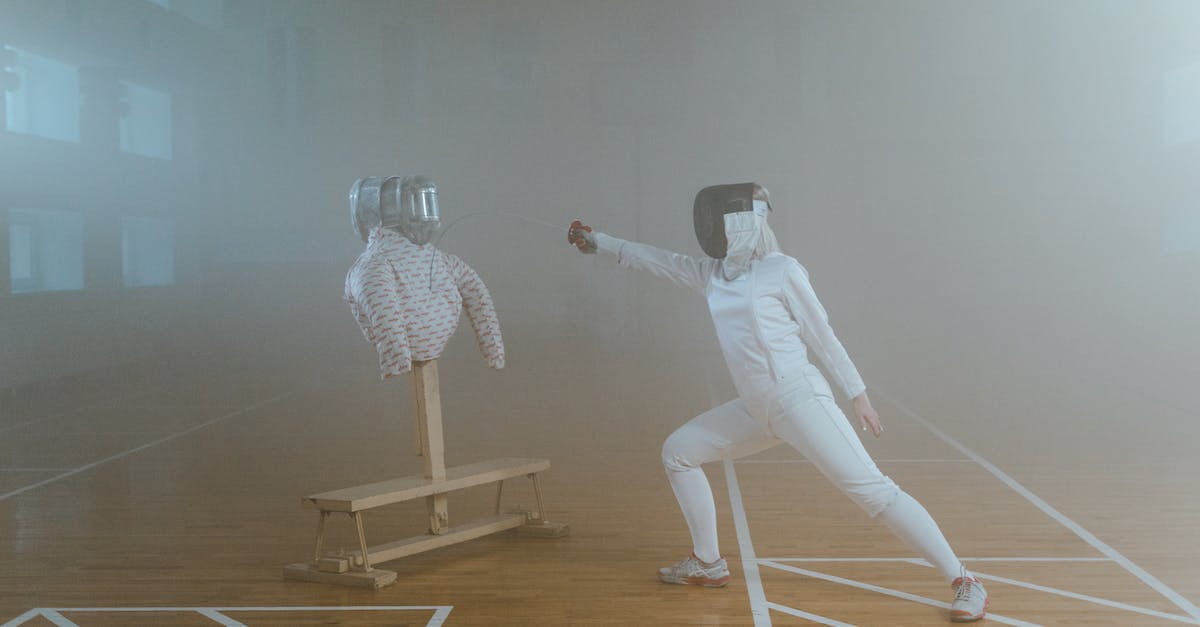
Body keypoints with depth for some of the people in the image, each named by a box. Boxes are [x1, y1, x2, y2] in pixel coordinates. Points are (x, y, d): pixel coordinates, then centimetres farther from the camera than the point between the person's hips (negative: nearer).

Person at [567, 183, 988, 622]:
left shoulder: (782, 269, -8)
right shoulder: (712, 273, 10)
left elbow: (822, 335, -4)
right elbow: (654, 258, 22)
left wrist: (858, 395, -2)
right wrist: (597, 241, 26)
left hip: (802, 401, -8)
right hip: (758, 410, 8)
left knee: (872, 492, -15)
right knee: (677, 453, 12)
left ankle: (964, 582, -7)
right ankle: (708, 563, 21)